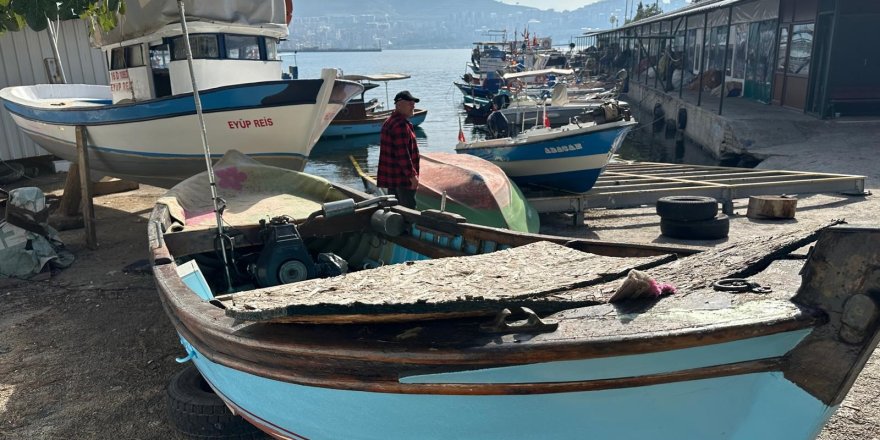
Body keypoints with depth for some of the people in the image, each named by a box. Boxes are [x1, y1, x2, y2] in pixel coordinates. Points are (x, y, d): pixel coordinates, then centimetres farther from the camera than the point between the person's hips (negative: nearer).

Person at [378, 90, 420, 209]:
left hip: (390, 176, 11)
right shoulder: (401, 125, -19)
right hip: (403, 177, -11)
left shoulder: (390, 121, 16)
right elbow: (403, 153, -24)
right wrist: (412, 175, -21)